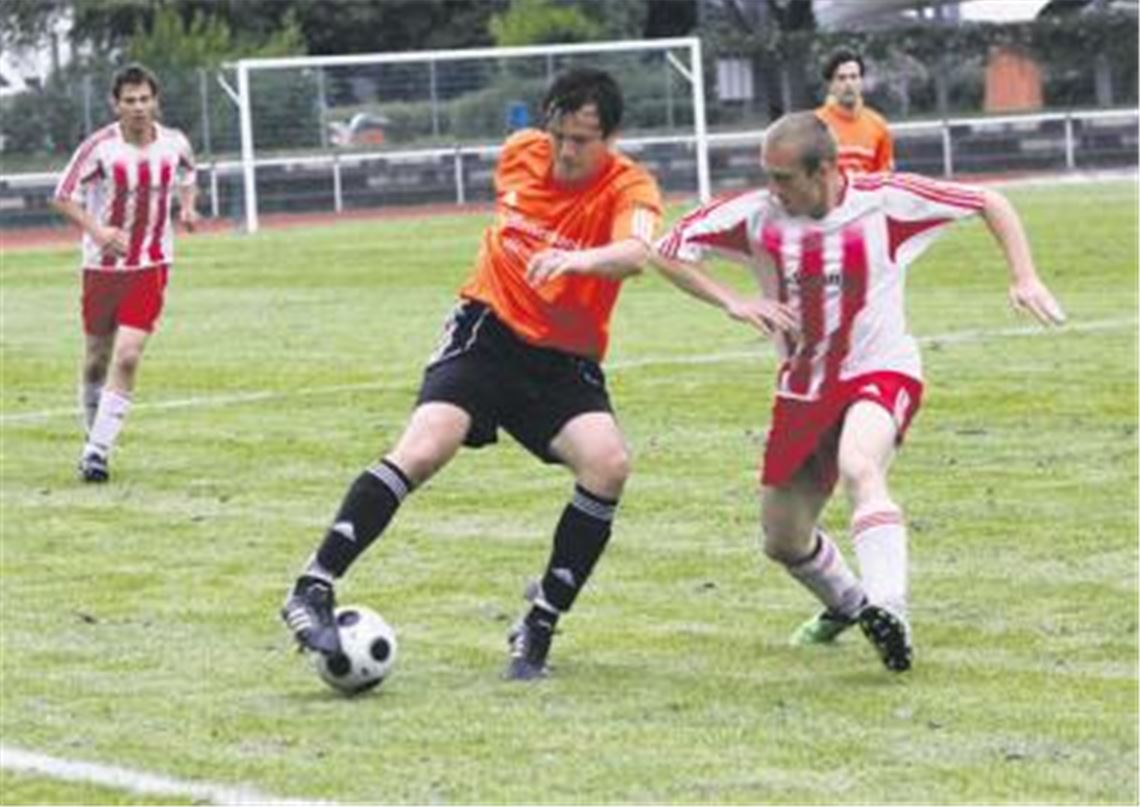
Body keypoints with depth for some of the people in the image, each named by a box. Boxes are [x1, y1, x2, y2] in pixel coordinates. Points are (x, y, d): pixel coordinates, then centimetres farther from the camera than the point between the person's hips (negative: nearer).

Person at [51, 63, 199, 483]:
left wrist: (187, 207, -2)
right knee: (97, 358, 9)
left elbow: (187, 176, 18)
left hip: (151, 266, 1)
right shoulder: (99, 148, -14)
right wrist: (97, 231, -23)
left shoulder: (174, 143, -4)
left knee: (128, 357, -13)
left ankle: (98, 450, -10)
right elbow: (63, 198, -9)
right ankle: (93, 438, 32)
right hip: (103, 264, -1)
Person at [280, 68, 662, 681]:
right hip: (489, 328, 1)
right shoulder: (519, 152, -2)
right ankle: (313, 590, -21)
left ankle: (538, 628, -11)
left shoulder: (629, 187, -14)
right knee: (423, 449, -23)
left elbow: (635, 251, -38)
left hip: (564, 360, -1)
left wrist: (578, 259, -56)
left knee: (608, 463, -25)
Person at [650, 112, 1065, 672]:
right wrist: (732, 302, -16)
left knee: (858, 467, -37)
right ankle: (847, 605, 43)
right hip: (802, 389, 5)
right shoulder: (755, 216, -9)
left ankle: (890, 615, -46)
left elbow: (989, 203, -2)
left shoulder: (884, 201, -14)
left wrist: (1024, 280, -12)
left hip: (880, 372, -4)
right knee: (782, 542, 11)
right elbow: (666, 251, -4)